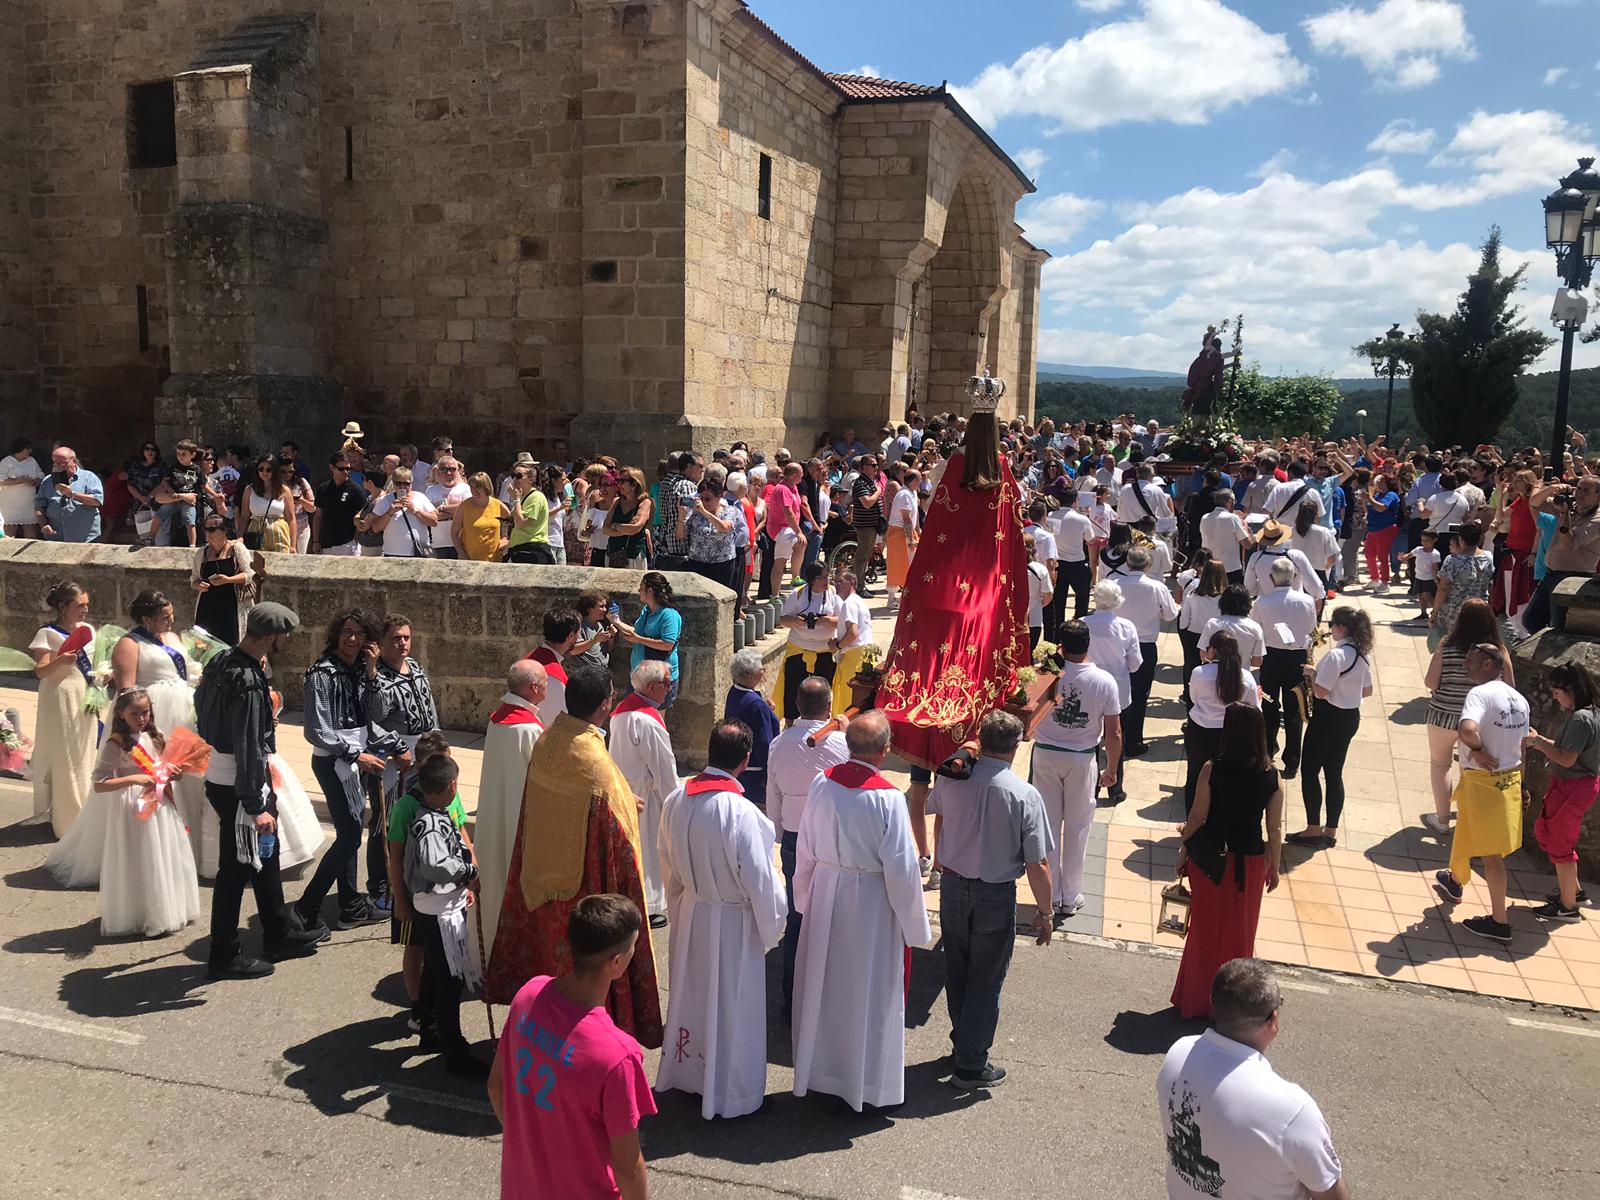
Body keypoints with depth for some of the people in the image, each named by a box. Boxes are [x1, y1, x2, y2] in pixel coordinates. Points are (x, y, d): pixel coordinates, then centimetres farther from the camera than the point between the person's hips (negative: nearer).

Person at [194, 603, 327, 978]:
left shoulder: (224, 661, 2)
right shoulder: (248, 683, -27)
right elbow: (248, 750, -26)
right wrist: (257, 806, -22)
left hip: (219, 775, 10)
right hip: (237, 787, -10)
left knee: (265, 856, 21)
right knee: (236, 868, 3)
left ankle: (281, 933, 36)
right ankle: (224, 957, 17)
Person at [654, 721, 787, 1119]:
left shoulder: (675, 801, -9)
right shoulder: (741, 813, -28)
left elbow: (668, 866, 4)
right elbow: (759, 880, -20)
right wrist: (770, 926, -3)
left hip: (689, 913, 6)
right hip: (732, 922, -6)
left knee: (689, 994, 23)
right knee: (731, 1006, 11)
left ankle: (684, 1072, 43)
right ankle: (730, 1094, 27)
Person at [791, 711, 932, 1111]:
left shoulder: (823, 784, -8)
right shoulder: (888, 798, -22)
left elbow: (805, 850, 2)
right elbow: (900, 868, -17)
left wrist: (804, 899, 16)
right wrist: (914, 924, -5)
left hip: (825, 892, 5)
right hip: (871, 901, -4)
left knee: (823, 984, 18)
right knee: (869, 991, 11)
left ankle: (818, 1070, 35)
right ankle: (867, 1082, 24)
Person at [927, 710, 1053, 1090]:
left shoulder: (952, 780, -10)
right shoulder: (1025, 795, -19)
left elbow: (931, 807, 15)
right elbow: (1038, 865, -17)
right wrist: (1044, 912, -3)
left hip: (952, 886, 4)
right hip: (996, 897, -4)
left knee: (957, 972, 21)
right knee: (985, 980, 10)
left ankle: (962, 1042, 40)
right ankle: (971, 1065, 20)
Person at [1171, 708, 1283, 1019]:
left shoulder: (1212, 769, -15)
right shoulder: (1272, 777, -9)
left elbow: (1197, 817, -11)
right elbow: (1275, 829, -4)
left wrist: (1183, 850, 3)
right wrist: (1275, 866, 10)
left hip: (1210, 859, -1)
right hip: (1250, 862, 1)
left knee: (1205, 929, 15)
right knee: (1240, 932, 17)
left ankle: (1196, 1000, 26)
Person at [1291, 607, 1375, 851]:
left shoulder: (1336, 655, -23)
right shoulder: (1363, 654, 5)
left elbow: (1321, 692, -23)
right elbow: (1367, 691, 13)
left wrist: (1312, 673, -7)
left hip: (1328, 718, -8)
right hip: (1351, 718, 8)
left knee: (1309, 771, 3)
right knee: (1334, 773, 14)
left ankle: (1313, 830, 5)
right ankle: (1331, 830, 19)